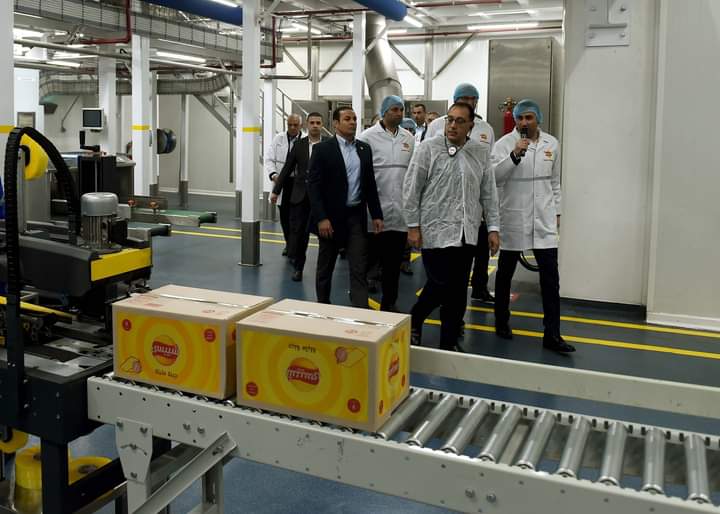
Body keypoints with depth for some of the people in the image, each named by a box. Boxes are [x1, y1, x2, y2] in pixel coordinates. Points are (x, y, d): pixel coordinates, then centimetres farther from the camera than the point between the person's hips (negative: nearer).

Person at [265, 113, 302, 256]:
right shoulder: (278, 139, 5)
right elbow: (269, 159, 2)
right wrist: (273, 174, -14)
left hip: (299, 183, -3)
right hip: (282, 182, 3)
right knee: (284, 216, 11)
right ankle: (288, 243, 29)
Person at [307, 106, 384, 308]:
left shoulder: (364, 149, 8)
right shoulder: (322, 149, -6)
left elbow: (370, 184, 12)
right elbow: (313, 185, -11)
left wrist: (376, 214, 6)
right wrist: (321, 218, -18)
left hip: (357, 216, 3)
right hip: (331, 216, -3)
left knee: (359, 269, -2)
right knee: (325, 267, 11)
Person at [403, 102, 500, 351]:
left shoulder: (481, 153, 8)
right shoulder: (428, 148, -2)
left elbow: (488, 193, 11)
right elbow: (411, 189, -3)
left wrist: (493, 228, 6)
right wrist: (413, 226, -6)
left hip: (467, 234, 4)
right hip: (435, 231, -4)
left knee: (458, 291, 6)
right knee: (440, 284, -6)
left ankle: (449, 343, 19)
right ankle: (414, 320, 23)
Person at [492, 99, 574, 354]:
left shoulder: (552, 144, 7)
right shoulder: (505, 143, -6)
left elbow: (555, 182, 15)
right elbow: (494, 176, -17)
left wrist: (556, 211, 14)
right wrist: (514, 155, -26)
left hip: (544, 220, 3)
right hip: (513, 218, -3)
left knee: (550, 277, -2)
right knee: (505, 273, 11)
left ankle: (552, 334, 3)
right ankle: (501, 322, 29)